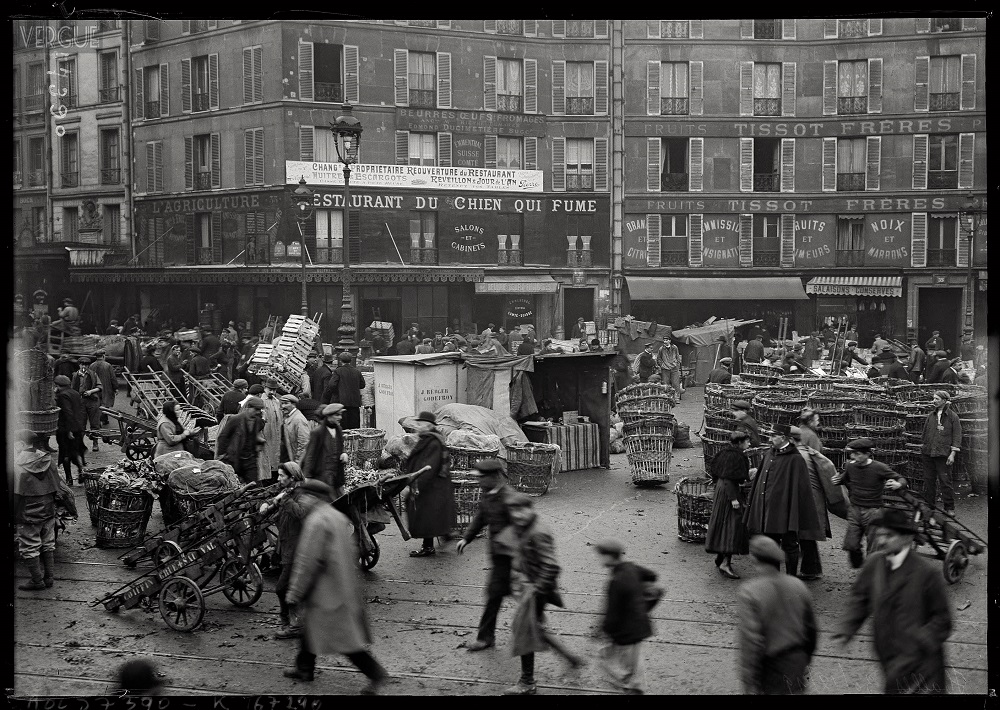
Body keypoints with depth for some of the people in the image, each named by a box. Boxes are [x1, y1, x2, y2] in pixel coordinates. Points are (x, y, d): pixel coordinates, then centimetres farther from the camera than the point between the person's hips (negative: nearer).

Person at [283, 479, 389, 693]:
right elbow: (351, 551, 16)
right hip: (343, 585, 10)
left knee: (344, 634, -4)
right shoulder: (339, 517, 8)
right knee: (310, 625, 21)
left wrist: (294, 594, -14)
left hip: (327, 589, -10)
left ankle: (375, 672, -2)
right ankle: (304, 668, 32)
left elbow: (307, 561, -21)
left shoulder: (316, 521, -20)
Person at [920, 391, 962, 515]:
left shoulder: (953, 417, 0)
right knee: (929, 481, 7)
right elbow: (924, 434, 19)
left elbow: (957, 436, -3)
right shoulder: (930, 416, 12)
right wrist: (922, 449, 15)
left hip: (943, 454, -4)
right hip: (928, 454, 4)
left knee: (945, 481, -4)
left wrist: (953, 454, -10)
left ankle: (949, 508, 5)